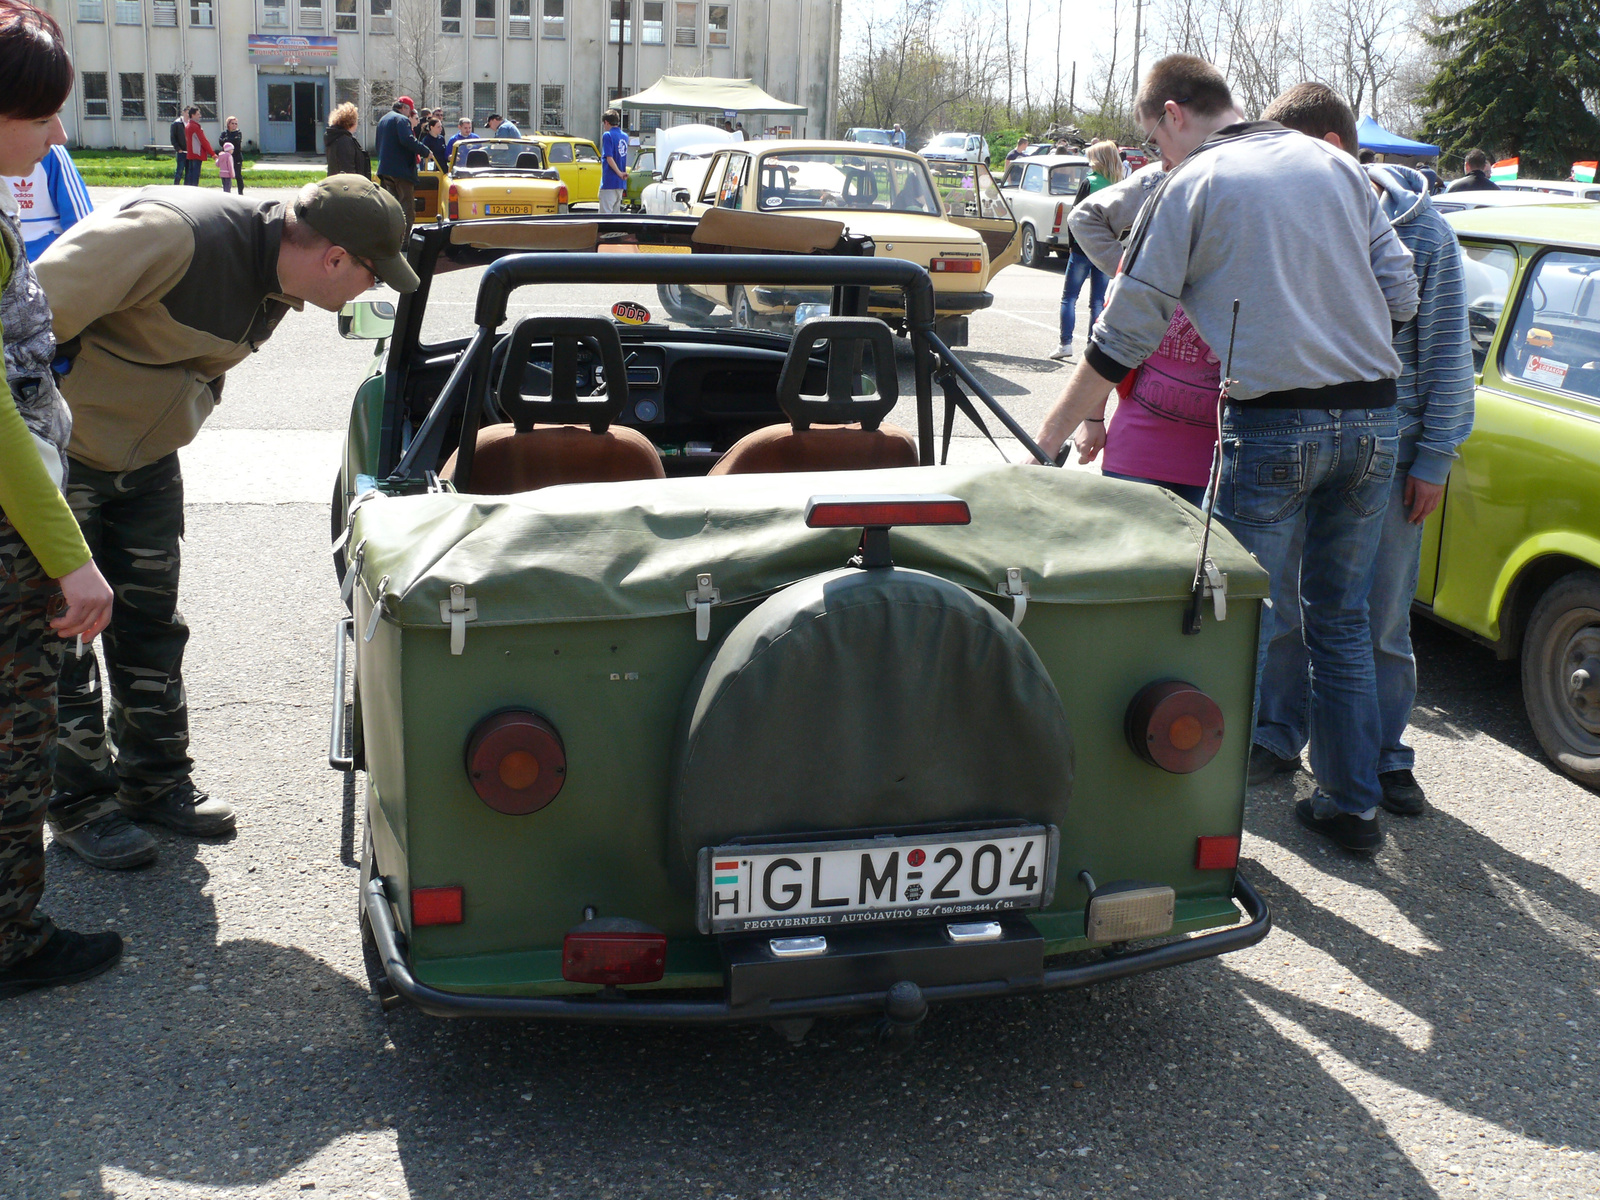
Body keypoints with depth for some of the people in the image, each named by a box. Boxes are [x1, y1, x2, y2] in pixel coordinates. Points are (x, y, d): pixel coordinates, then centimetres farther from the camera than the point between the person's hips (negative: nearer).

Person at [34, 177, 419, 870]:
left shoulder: (279, 284, -3)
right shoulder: (172, 236, -31)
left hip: (145, 459, 8)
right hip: (58, 454, -8)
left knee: (151, 626, 14)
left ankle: (155, 779, 28)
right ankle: (77, 803, 15)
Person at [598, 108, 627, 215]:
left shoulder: (607, 135, -10)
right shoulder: (624, 136, 14)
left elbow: (609, 158, -18)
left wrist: (619, 173, -17)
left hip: (609, 182, -8)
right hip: (621, 183, 8)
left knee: (605, 212, -8)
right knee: (615, 212, 12)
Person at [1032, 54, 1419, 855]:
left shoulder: (1191, 188, -2)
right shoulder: (1336, 166, 13)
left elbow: (1123, 339, -2)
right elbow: (1402, 294, 11)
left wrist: (1052, 435, 6)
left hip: (1273, 424, -5)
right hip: (1372, 420, 6)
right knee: (1341, 621, 16)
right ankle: (1351, 805, 24)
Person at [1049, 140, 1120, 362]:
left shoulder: (1089, 183, -10)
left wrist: (1072, 242, 1)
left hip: (1084, 248, -4)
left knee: (1069, 297, 4)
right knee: (1098, 301, 8)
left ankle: (1065, 344, -2)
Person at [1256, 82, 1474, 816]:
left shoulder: (1421, 233, -6)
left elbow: (1446, 356, -2)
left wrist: (1434, 460, -5)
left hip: (1388, 459, -2)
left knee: (1383, 621, 7)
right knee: (1284, 609, 9)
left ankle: (1385, 755, 22)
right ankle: (1276, 736, 25)